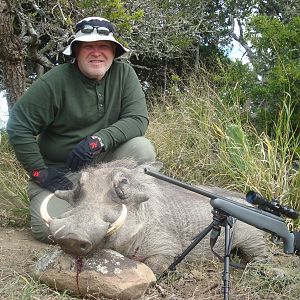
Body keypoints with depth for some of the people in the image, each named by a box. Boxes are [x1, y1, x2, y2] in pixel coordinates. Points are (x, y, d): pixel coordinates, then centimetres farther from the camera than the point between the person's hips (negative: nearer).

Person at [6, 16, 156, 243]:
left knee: (142, 148, -24)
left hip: (104, 162, 3)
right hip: (60, 171, -2)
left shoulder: (123, 73, -6)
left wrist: (99, 139, -30)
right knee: (49, 229, -23)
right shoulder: (55, 81, -16)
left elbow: (139, 120, -15)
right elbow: (18, 127, -13)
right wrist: (40, 172, -14)